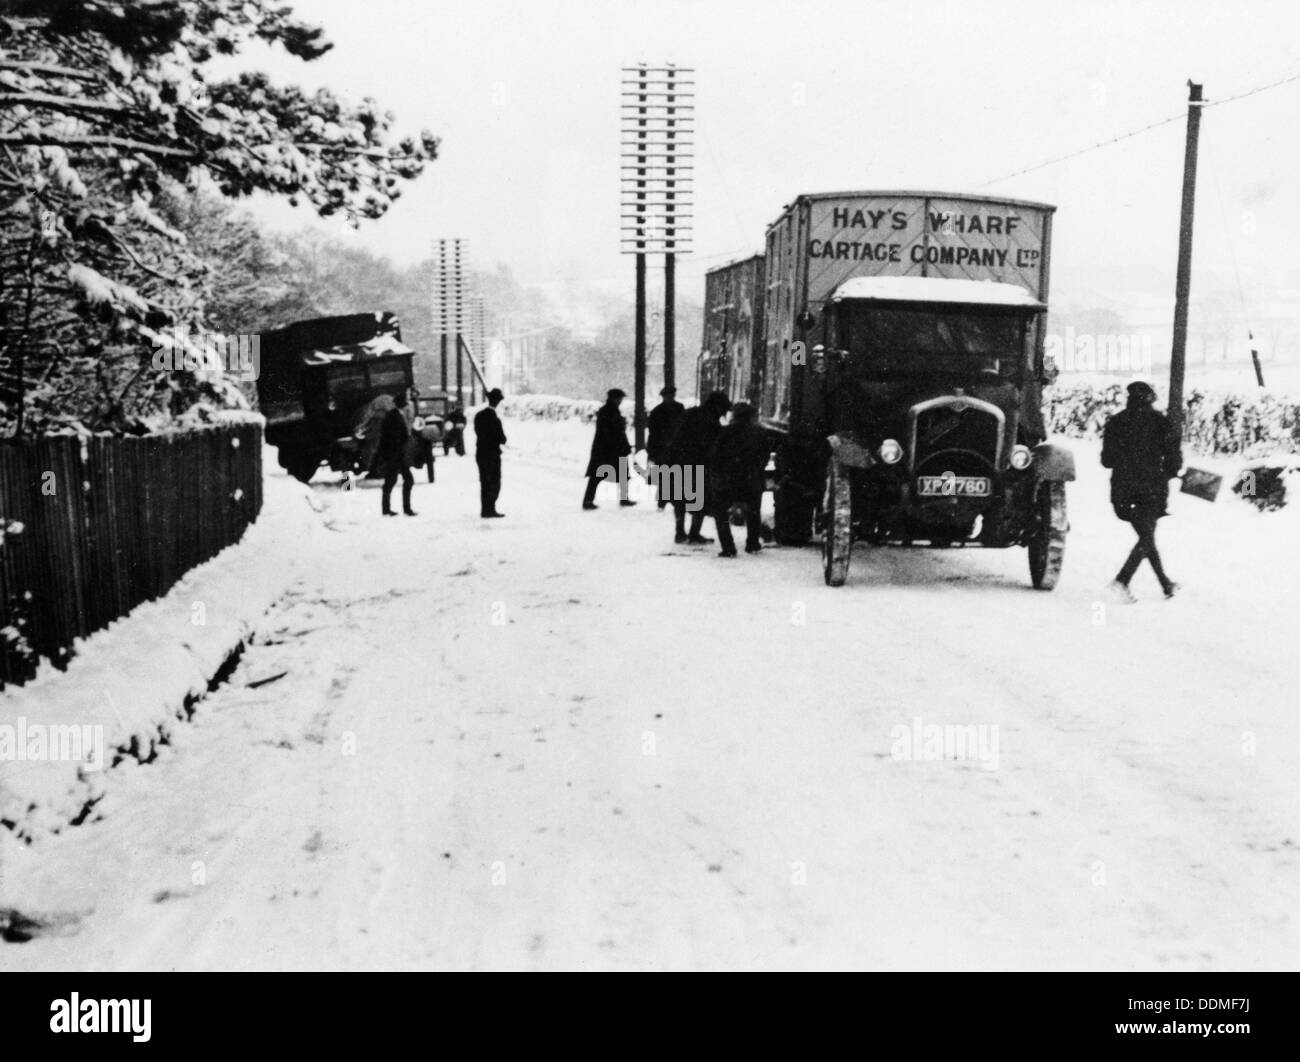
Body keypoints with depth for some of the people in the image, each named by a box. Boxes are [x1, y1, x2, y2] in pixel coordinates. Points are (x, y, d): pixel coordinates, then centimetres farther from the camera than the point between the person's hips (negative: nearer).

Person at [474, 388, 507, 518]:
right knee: (494, 483, 1)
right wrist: (502, 441, 6)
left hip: (480, 453, 7)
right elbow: (502, 438, -17)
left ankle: (484, 510, 15)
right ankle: (490, 510, 0)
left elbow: (478, 432, 9)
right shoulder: (494, 419, -20)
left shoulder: (479, 415, 3)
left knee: (484, 483, 13)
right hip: (492, 454, -7)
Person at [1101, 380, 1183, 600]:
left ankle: (1166, 584, 23)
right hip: (1151, 488, -3)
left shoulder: (1115, 422, 3)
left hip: (1123, 489, 4)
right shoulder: (1160, 422, -3)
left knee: (1146, 536, 15)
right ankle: (1122, 580, -18)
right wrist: (1166, 475, 15)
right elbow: (1175, 459, -4)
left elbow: (1106, 460, 4)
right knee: (1147, 538, 1)